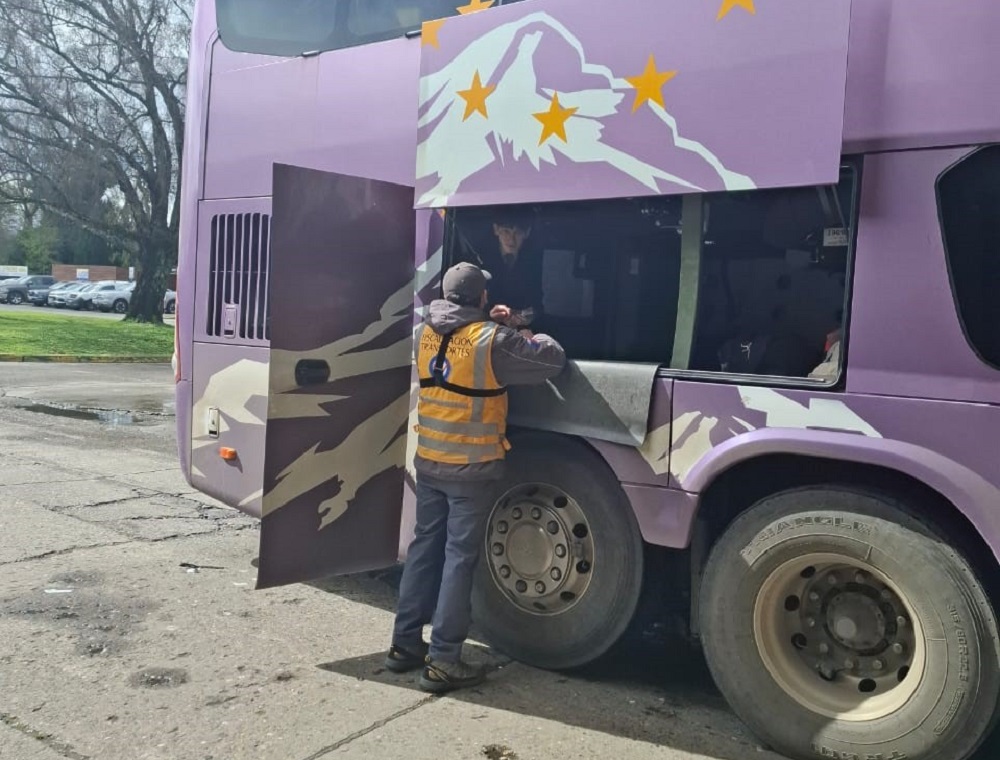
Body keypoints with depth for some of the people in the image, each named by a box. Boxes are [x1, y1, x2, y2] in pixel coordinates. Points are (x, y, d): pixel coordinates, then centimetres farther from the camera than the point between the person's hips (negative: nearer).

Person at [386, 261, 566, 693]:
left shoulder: (425, 334, 3)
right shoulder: (492, 340, -15)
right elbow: (554, 359, -10)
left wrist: (492, 324, 25)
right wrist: (527, 335, 10)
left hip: (428, 462, 6)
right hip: (471, 468, -6)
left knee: (425, 548, 15)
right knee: (459, 558, 0)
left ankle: (405, 644, 23)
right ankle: (442, 661, 4)